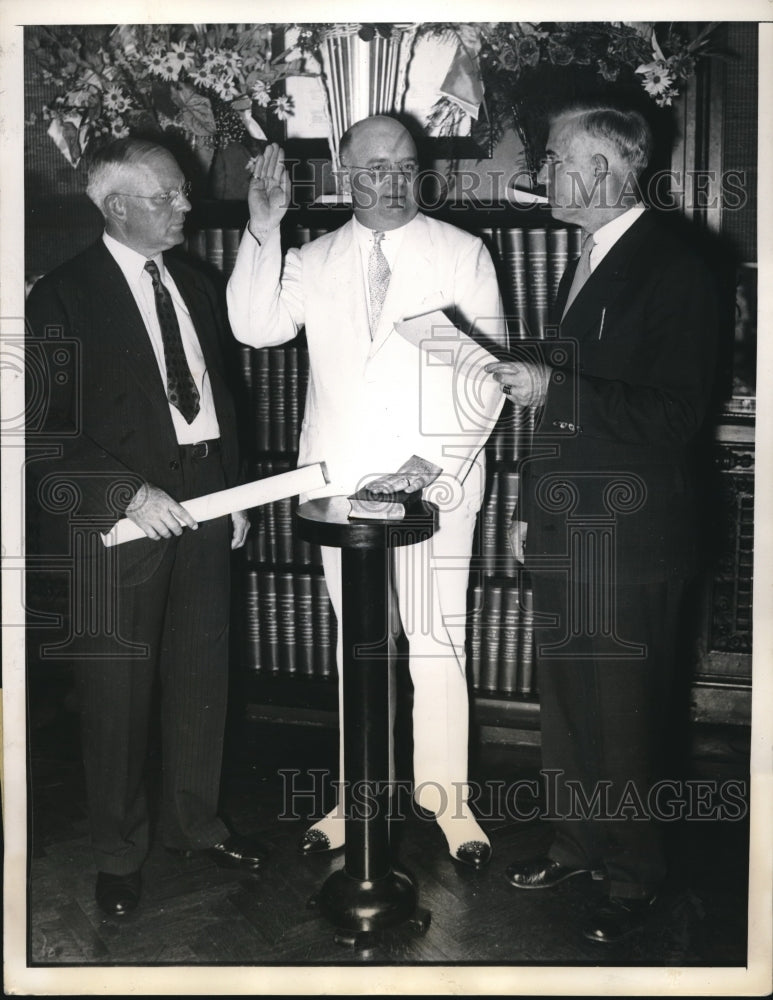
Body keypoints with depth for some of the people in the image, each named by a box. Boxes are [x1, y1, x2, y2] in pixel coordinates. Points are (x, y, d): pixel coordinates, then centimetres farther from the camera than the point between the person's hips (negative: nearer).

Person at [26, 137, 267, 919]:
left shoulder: (195, 287, 12)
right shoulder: (63, 296, -8)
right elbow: (51, 426, -13)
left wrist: (233, 493, 13)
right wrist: (132, 493, -20)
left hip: (202, 506, 6)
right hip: (118, 516, -5)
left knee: (201, 675, 14)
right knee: (117, 687, 5)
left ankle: (195, 822, 33)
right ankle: (119, 852, 24)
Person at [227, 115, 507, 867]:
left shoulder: (462, 254, 1)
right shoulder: (314, 261, 9)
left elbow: (487, 374, -4)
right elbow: (255, 326, -6)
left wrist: (434, 460, -13)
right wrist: (263, 232, -15)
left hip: (435, 483, -2)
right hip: (342, 486, 3)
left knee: (436, 643, 1)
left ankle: (446, 795, 18)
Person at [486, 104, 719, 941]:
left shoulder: (670, 267, -12)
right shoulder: (585, 263, 14)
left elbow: (675, 414, -19)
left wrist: (551, 386, -22)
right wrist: (533, 505, 18)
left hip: (629, 535, -8)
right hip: (567, 526, 8)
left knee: (621, 709, 2)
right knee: (563, 694, 16)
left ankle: (631, 876, 21)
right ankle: (576, 843, 34)